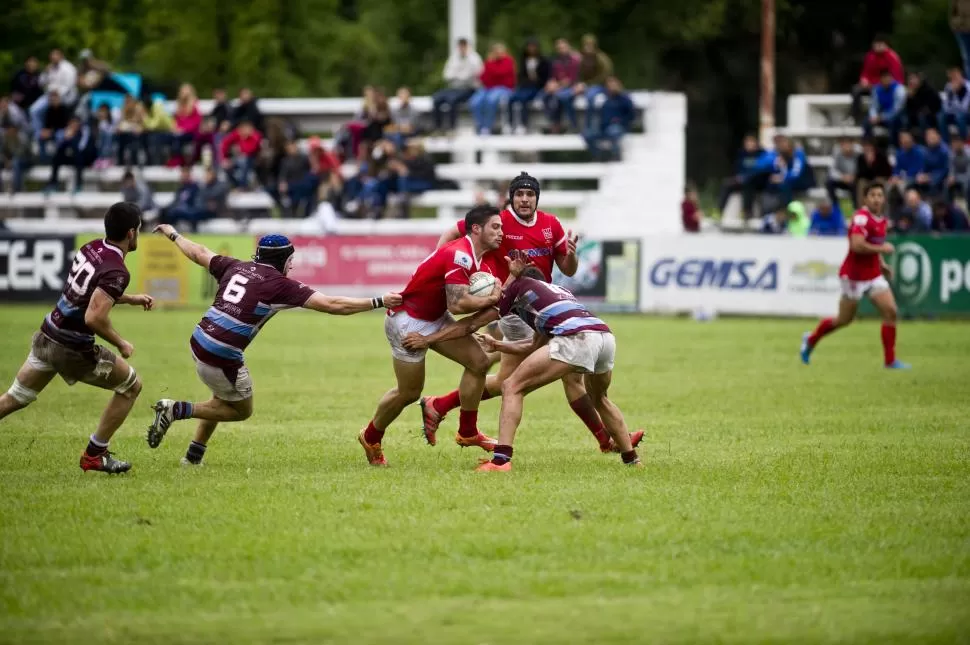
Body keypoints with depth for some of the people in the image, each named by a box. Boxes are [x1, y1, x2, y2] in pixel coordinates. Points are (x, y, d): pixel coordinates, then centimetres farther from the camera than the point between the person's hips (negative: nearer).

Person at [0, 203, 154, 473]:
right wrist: (121, 344, -15)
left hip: (46, 337, 8)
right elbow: (94, 318, -31)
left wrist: (131, 299, 21)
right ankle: (94, 455, 16)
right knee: (131, 386, 12)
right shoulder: (116, 272, -22)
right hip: (73, 351, -8)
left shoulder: (91, 248, 3)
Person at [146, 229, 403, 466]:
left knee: (223, 399, 32)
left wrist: (173, 235, 47)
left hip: (199, 341, 7)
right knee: (242, 411, 17)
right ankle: (178, 409, 1)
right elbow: (332, 305, -11)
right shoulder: (279, 284, -7)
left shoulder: (236, 267, 10)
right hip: (222, 358, -7)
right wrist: (379, 302, -7)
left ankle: (194, 454, 30)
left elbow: (199, 253, 27)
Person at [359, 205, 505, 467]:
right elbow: (457, 304, -34)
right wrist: (491, 299, -22)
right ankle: (371, 438, 28)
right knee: (409, 393, 3)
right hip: (408, 322, -9)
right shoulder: (459, 255, -28)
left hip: (436, 318, 9)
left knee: (478, 361, -2)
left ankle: (467, 432, 10)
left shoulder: (488, 259, 2)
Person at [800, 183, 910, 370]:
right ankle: (811, 340, 31)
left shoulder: (881, 220, 8)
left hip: (873, 275, 7)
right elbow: (857, 245, -33)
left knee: (890, 312, -7)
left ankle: (890, 359, 0)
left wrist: (882, 264, 15)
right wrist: (882, 249, -23)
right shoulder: (862, 217, -20)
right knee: (844, 319, 5)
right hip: (854, 275, -7)